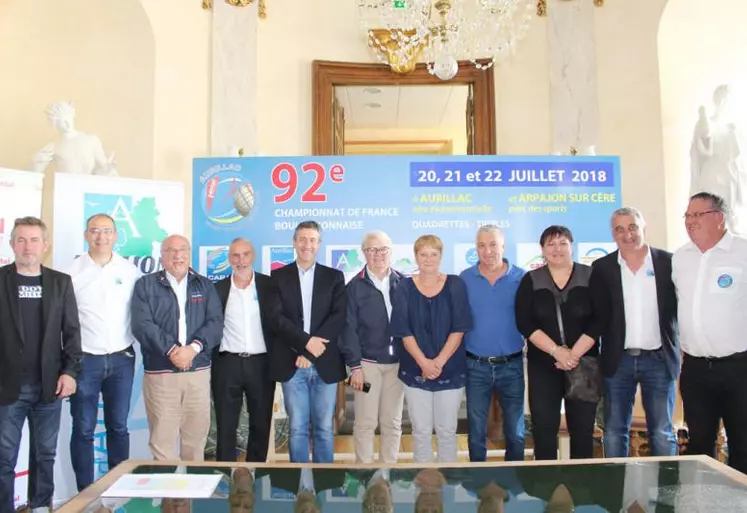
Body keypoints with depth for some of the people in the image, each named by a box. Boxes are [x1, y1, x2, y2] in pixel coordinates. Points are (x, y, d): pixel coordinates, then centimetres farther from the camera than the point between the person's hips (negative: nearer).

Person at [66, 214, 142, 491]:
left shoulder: (130, 271, 3)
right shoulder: (72, 271, -3)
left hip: (122, 358, 2)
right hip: (84, 359, -2)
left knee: (118, 426, 11)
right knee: (83, 429, 5)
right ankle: (85, 491, 19)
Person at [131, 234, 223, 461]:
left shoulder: (205, 285, 11)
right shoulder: (146, 285, 5)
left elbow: (215, 323, 1)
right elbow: (142, 325, -6)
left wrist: (193, 348, -15)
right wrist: (171, 350, -17)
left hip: (199, 371, 2)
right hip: (160, 372, -2)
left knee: (196, 437, 8)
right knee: (162, 439, 0)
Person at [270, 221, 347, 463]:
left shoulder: (334, 277, 6)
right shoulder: (278, 276, 6)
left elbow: (339, 316, -5)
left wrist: (311, 352, -13)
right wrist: (306, 342, -17)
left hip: (325, 364, 1)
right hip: (292, 364, 0)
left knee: (325, 429, 8)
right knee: (297, 429, 8)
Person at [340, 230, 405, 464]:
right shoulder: (355, 286, -1)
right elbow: (349, 328, -4)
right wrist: (354, 365, -9)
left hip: (397, 362, 2)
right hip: (368, 362, -2)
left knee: (393, 422, 11)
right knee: (365, 422, 3)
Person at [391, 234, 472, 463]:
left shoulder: (455, 284, -1)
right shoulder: (405, 287, 0)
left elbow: (459, 328, -6)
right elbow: (403, 331, -5)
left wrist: (439, 361, -14)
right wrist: (424, 362, -15)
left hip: (450, 369, 0)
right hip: (415, 370, 1)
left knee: (447, 430, 8)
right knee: (421, 430, 8)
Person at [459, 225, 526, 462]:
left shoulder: (521, 278, -3)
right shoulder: (465, 279, -2)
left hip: (511, 365, 0)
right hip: (476, 366, 0)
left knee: (515, 431, 13)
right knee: (476, 431, 12)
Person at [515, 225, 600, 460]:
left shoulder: (591, 276, 2)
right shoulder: (530, 280, 3)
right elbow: (525, 323, -5)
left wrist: (575, 353, -14)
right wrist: (556, 351, -15)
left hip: (584, 363, 0)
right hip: (543, 365, 0)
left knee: (583, 427, 6)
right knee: (543, 427, 3)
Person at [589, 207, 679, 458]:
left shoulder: (668, 261, 1)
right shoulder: (602, 267, 1)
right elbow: (596, 313, 0)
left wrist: (673, 342, -3)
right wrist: (607, 347, -5)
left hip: (659, 358, 0)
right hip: (618, 360, 1)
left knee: (662, 434, 8)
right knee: (614, 432, 8)